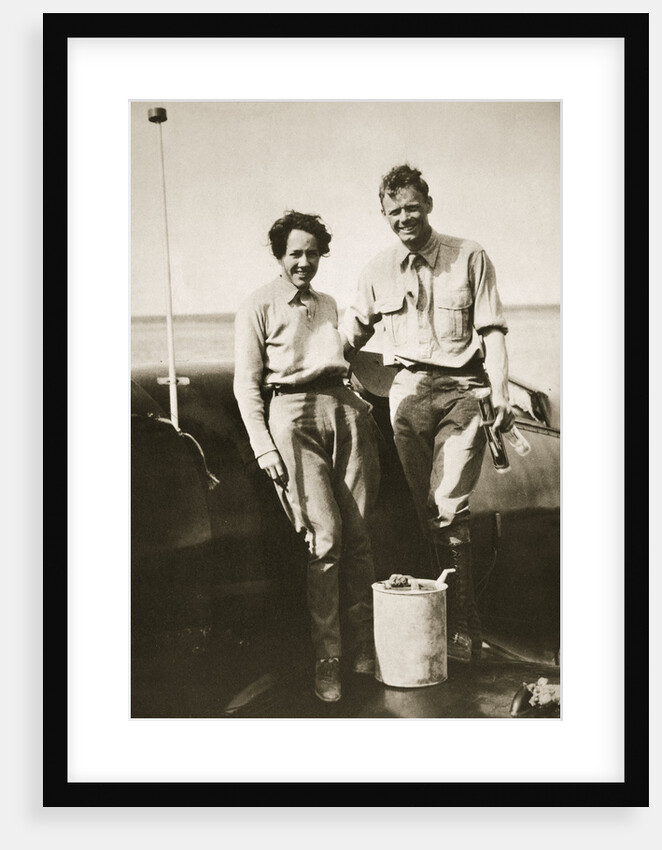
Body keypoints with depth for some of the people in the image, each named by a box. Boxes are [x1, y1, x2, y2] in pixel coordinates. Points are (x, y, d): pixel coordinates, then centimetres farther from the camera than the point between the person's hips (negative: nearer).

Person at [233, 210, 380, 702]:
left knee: (358, 534, -1)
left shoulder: (328, 305, 25)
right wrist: (264, 446, -7)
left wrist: (362, 407, 14)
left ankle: (365, 645, 12)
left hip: (344, 410, 5)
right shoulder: (258, 307, 8)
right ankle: (327, 657, 0)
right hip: (292, 415, -5)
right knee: (325, 537, -11)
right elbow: (246, 384, 2)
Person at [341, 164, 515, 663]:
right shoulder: (378, 272, 13)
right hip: (408, 391, 4)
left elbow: (492, 330, 0)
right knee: (426, 510, 3)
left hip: (461, 387, -3)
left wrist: (500, 392, -11)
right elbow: (350, 335, 20)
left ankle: (463, 627, -2)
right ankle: (460, 620, 15)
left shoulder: (469, 257, 5)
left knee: (448, 508, -13)